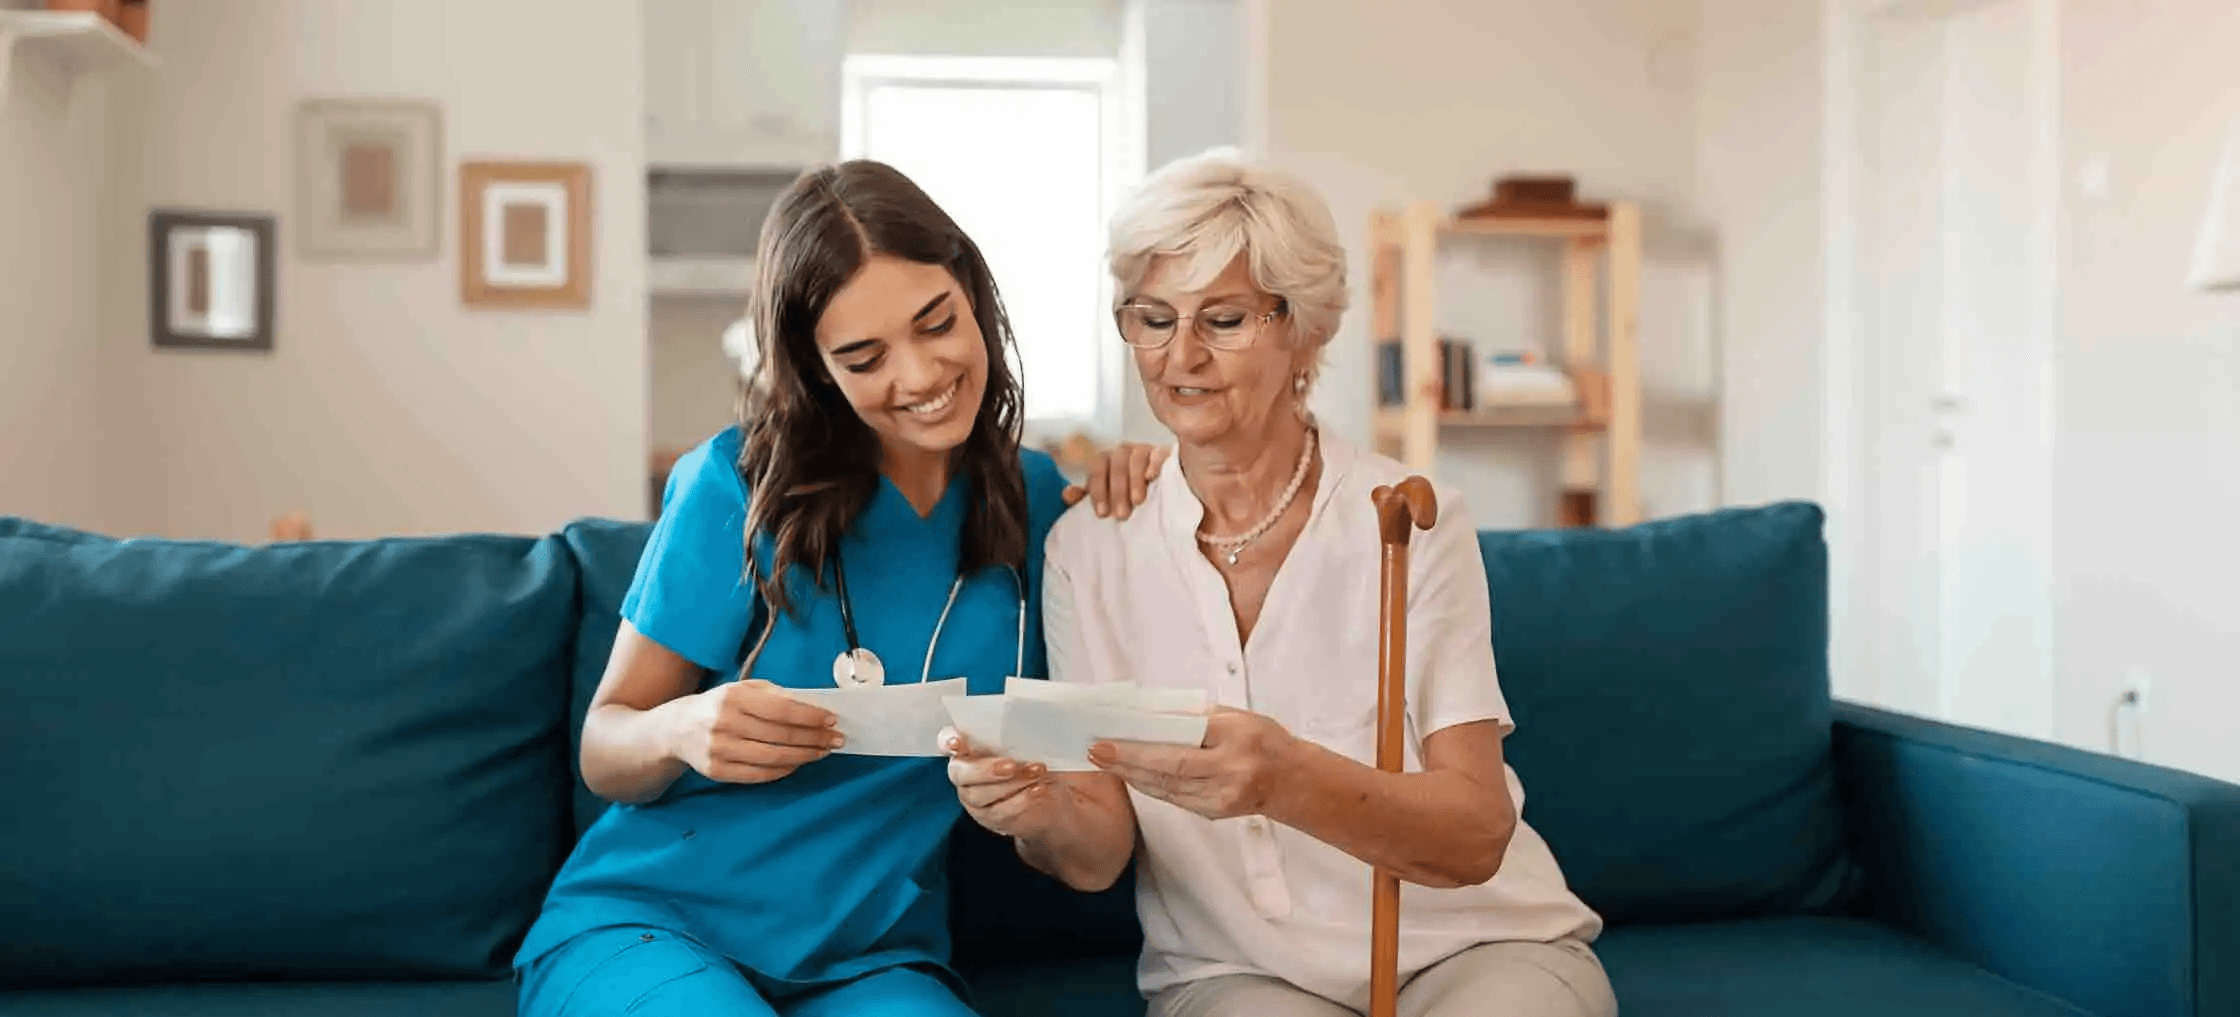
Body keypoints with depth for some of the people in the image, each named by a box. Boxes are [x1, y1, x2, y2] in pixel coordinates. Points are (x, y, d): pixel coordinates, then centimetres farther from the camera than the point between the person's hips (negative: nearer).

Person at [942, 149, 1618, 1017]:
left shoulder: (1412, 523, -9)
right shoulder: (1086, 548, -2)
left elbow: (1477, 836, -17)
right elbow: (1100, 856, -5)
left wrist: (1285, 779, -37)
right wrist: (1043, 816, -29)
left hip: (1472, 946, 0)